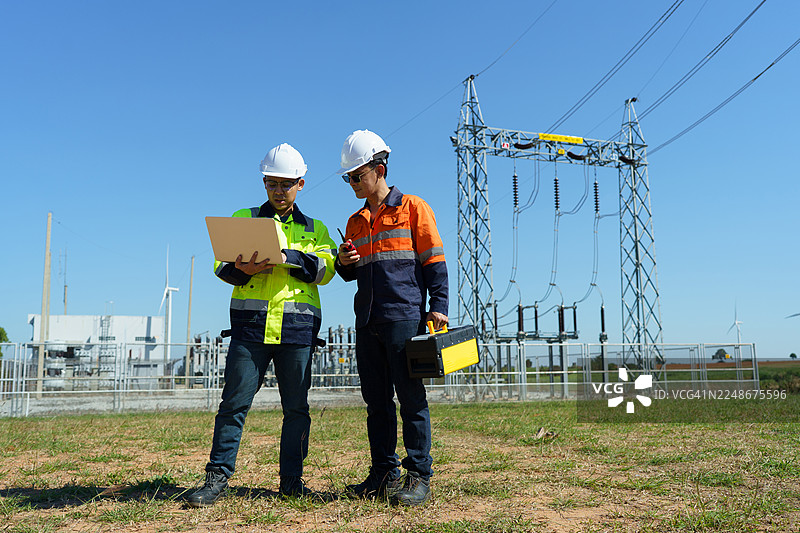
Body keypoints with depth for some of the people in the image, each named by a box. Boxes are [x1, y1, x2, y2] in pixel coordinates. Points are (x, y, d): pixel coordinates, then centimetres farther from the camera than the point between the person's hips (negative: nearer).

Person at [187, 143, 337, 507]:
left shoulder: (315, 229, 18)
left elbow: (324, 268, 0)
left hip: (298, 325, 1)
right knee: (234, 401, -3)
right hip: (251, 323, -1)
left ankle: (291, 480, 16)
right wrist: (245, 269, -17)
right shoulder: (243, 218, 16)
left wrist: (285, 256, -16)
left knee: (296, 407, 5)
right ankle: (217, 478, 6)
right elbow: (222, 264, 6)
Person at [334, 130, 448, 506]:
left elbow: (434, 261, -1)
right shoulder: (355, 223, 19)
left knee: (411, 398, -4)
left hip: (405, 317, -6)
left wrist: (438, 305, -11)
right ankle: (384, 473, 17)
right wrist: (344, 263, 2)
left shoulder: (413, 209, 3)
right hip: (367, 321, 6)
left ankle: (419, 476, 3)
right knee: (376, 401, 8)